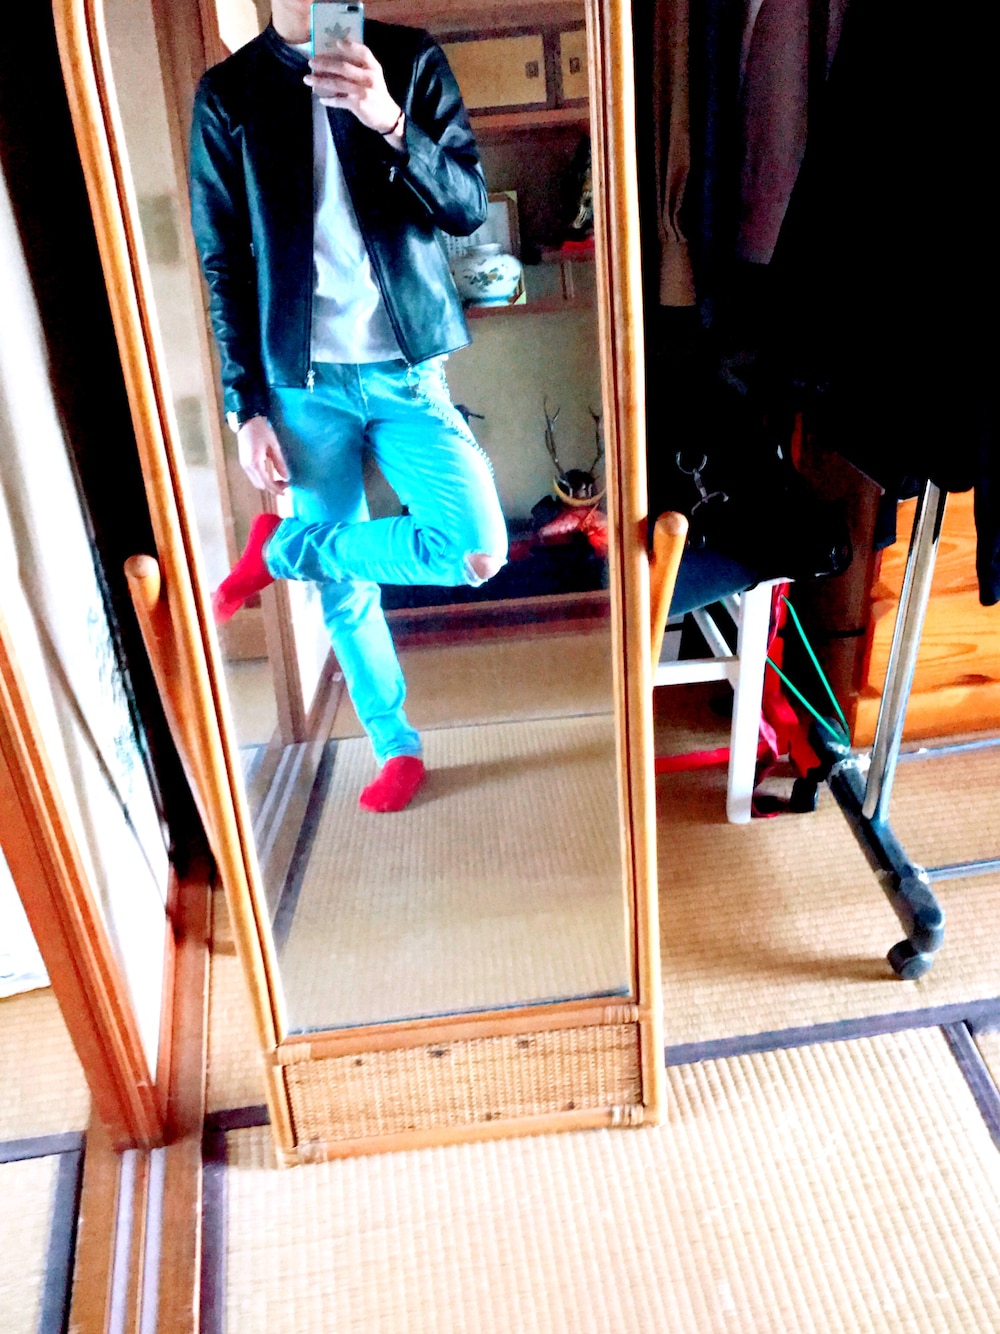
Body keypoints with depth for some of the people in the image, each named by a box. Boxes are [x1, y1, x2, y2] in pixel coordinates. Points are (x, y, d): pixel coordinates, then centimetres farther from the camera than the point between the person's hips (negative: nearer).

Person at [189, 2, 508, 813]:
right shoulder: (227, 93, 2)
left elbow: (470, 206, -6)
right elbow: (224, 266, 3)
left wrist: (390, 123, -24)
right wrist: (247, 409, -3)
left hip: (405, 369, 1)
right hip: (303, 382, 0)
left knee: (481, 549, -16)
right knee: (345, 587, 6)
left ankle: (282, 549, 5)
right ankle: (396, 747, 28)